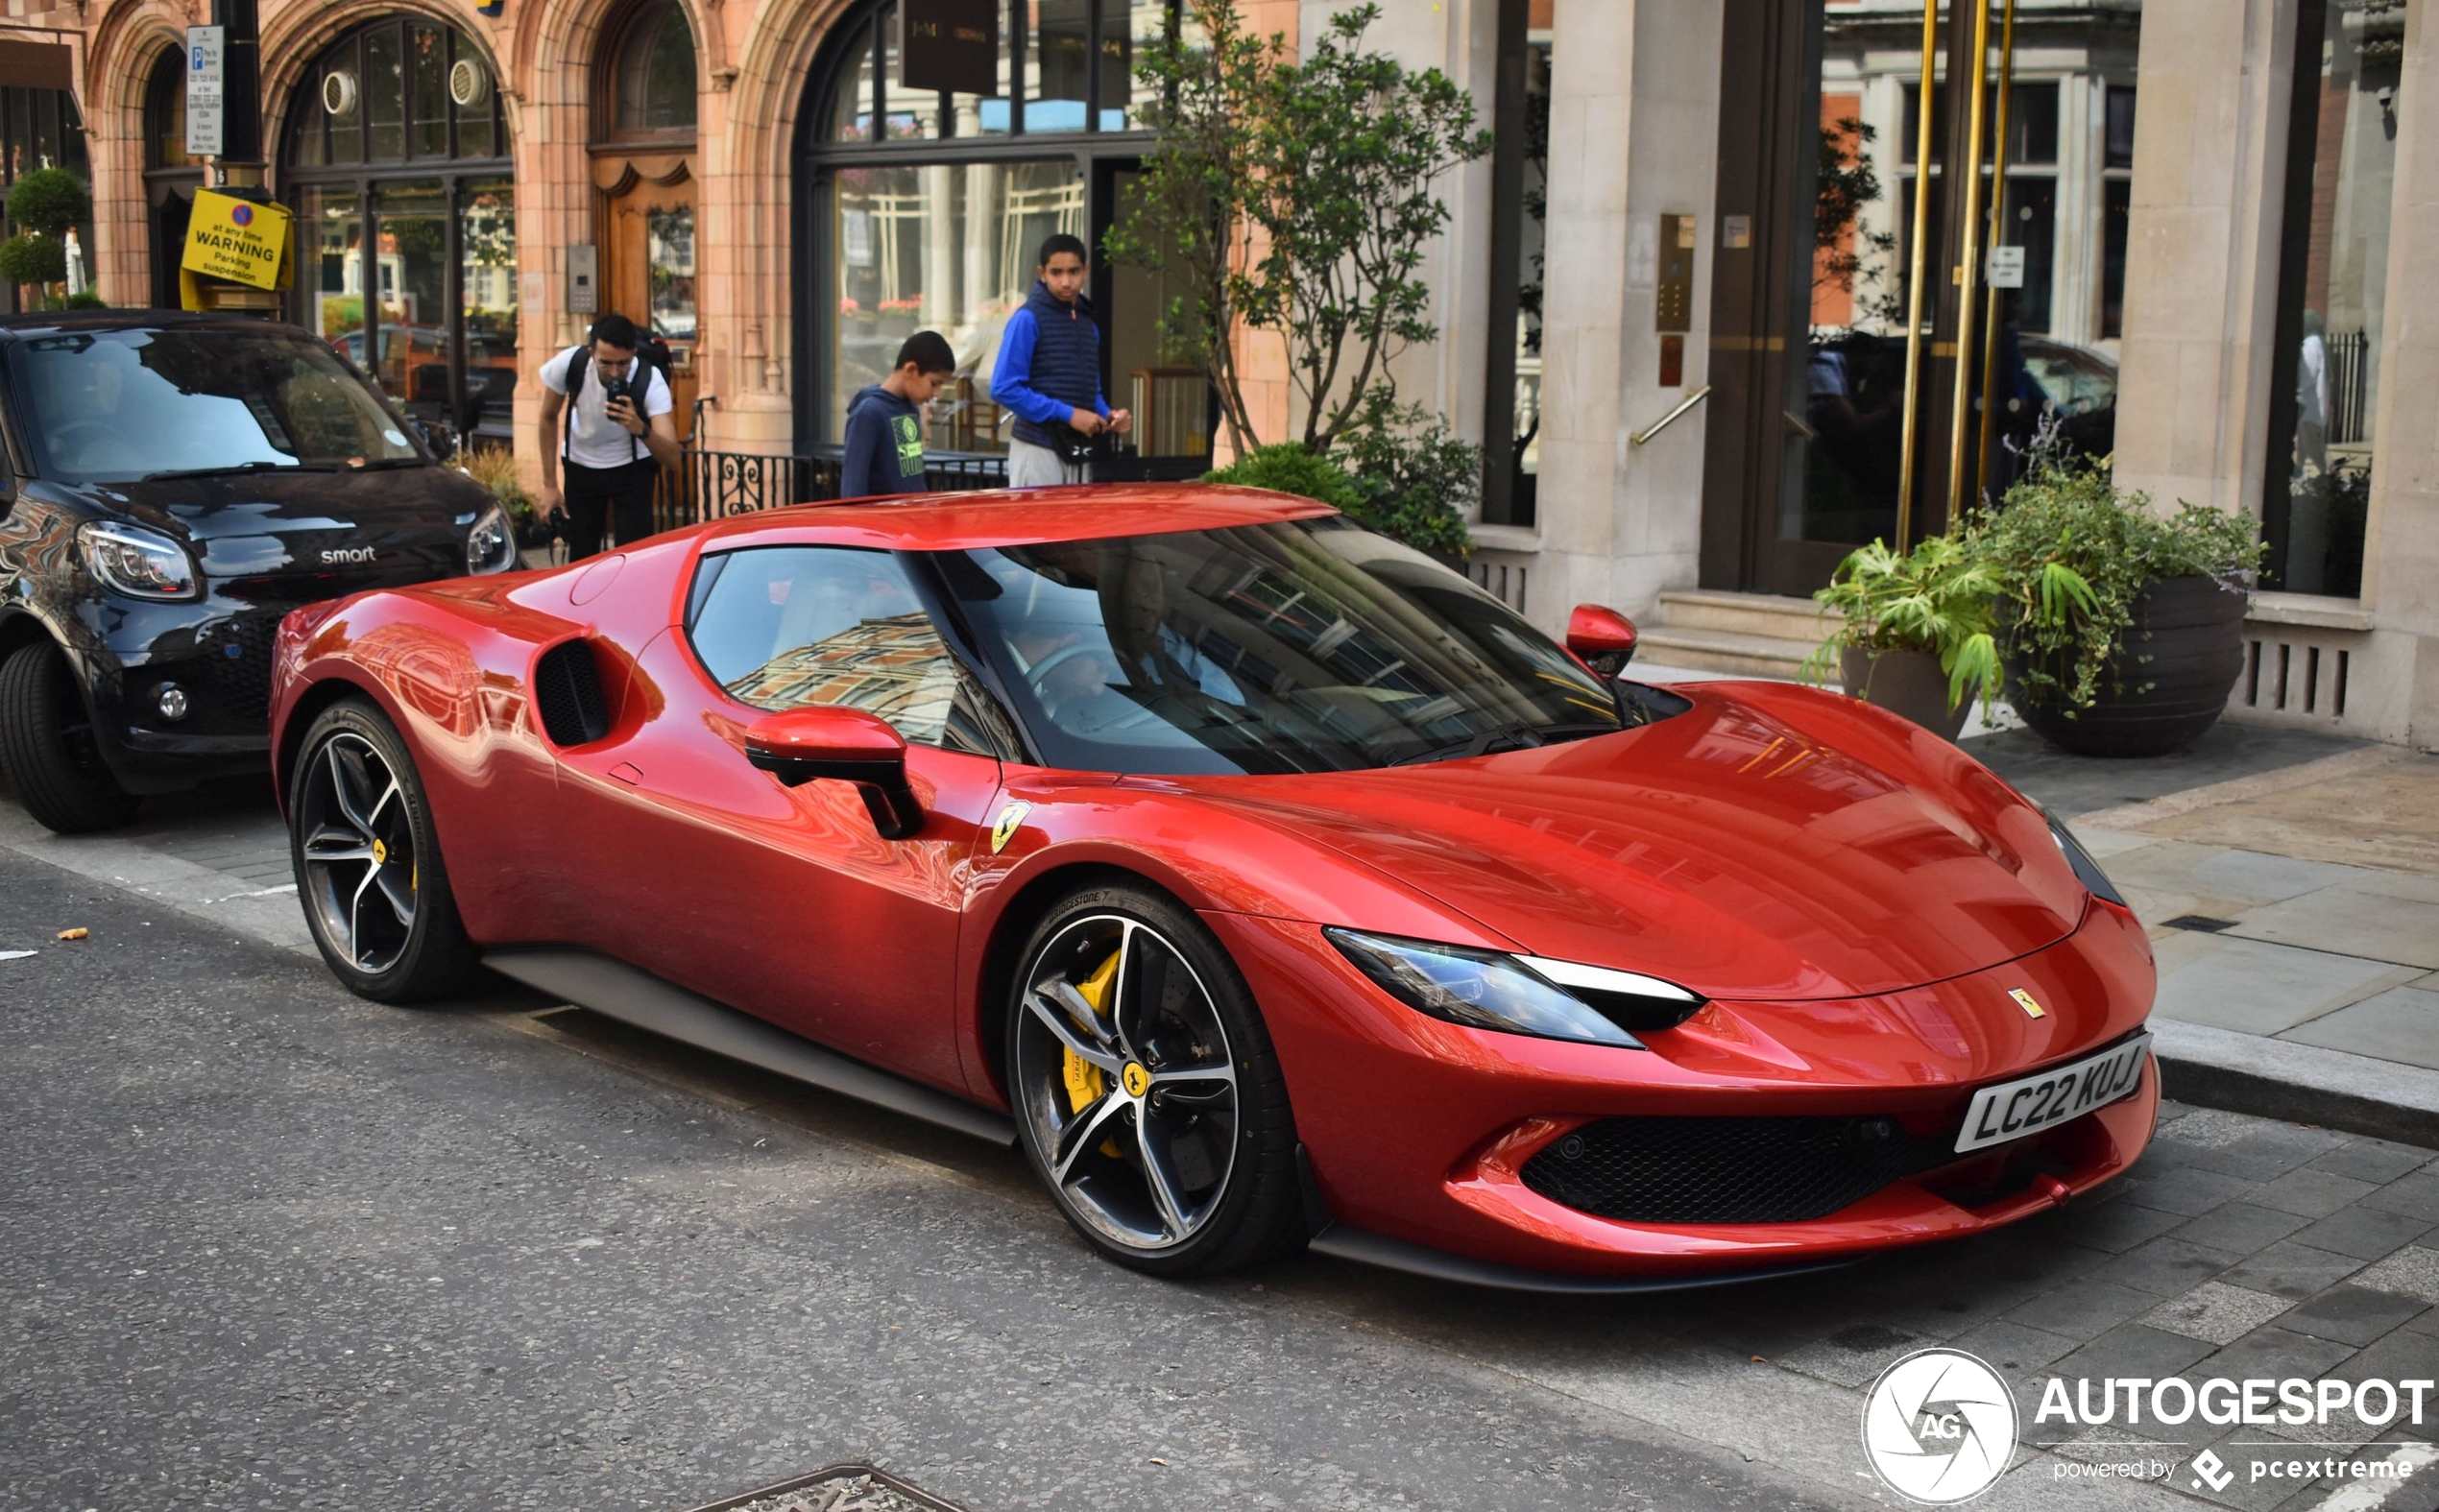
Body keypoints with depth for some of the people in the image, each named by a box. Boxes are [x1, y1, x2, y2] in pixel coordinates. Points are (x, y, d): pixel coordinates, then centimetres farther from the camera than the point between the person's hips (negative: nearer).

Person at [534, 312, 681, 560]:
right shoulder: (569, 364, -26)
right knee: (581, 559, 2)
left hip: (632, 468, -2)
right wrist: (550, 485, -4)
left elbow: (672, 459, -36)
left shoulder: (650, 381, -30)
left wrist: (640, 429, -55)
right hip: (581, 466, 2)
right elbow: (549, 418, -5)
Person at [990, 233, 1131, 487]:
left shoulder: (1088, 325, 13)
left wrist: (1108, 415, 0)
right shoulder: (1028, 318, -8)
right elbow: (1004, 388, -15)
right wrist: (1068, 414, -17)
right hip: (1038, 450, -7)